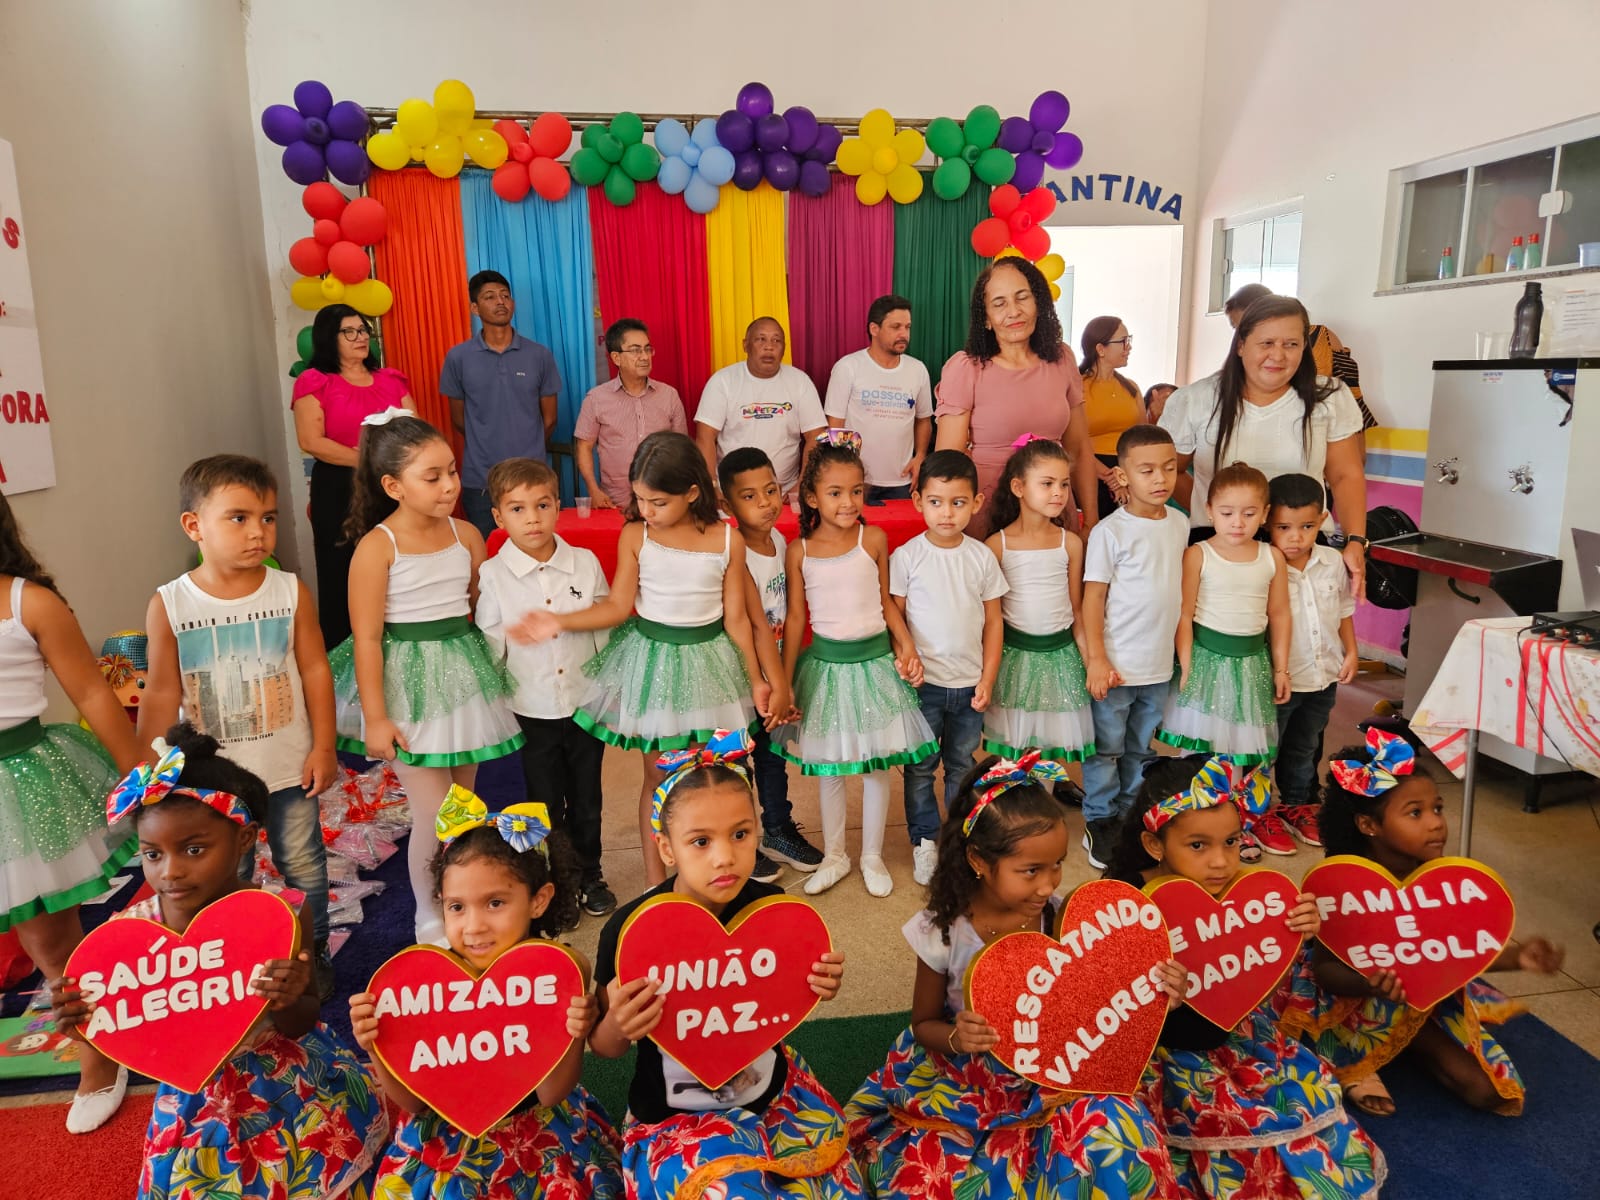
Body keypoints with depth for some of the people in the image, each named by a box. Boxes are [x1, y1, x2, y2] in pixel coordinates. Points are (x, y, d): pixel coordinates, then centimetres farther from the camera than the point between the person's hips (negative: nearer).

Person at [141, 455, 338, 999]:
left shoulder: (291, 592, -11)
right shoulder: (168, 605, -10)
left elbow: (315, 670, -5)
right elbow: (163, 692, -4)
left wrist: (323, 747, -6)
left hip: (291, 768, 0)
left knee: (303, 864, 15)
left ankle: (312, 951, 35)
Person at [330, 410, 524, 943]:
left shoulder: (467, 535, 1)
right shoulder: (378, 546, -14)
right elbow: (366, 638, -13)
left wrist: (491, 669, 8)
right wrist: (374, 716, -14)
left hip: (464, 672, 5)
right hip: (411, 683, -5)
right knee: (433, 816, -1)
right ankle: (430, 920, 22)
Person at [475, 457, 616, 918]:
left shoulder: (586, 563, -4)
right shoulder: (492, 575, -9)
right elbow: (490, 647, -3)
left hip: (586, 703, 2)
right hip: (532, 710, -1)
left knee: (587, 799, 16)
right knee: (545, 803, 13)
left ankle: (589, 875, 37)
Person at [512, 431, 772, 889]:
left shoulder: (727, 540, -9)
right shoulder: (634, 536, -9)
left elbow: (736, 617, -3)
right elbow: (618, 606, -7)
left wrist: (756, 679, 1)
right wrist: (558, 621, -18)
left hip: (708, 659, 0)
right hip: (650, 657, 0)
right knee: (657, 775, 10)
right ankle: (654, 879, 25)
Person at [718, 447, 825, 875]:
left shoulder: (779, 540, 0)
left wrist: (782, 680, 10)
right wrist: (777, 685, -23)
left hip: (774, 666, 7)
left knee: (773, 751, 20)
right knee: (737, 758, 9)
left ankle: (778, 830, 36)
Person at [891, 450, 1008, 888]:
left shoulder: (982, 557, -2)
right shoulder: (906, 557, -8)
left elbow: (993, 620, 3)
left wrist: (988, 679, -1)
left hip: (969, 684, 2)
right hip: (923, 683, -2)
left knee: (962, 765, 15)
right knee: (920, 765, 8)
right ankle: (924, 841, 22)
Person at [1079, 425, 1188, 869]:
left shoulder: (1180, 524, 5)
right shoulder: (1110, 532, -12)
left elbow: (1177, 588, 14)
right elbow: (1092, 598, -11)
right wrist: (1096, 659, -14)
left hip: (1160, 664, 5)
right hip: (1116, 664, -5)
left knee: (1141, 749, 17)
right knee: (1106, 749, 6)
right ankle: (1100, 823, 20)